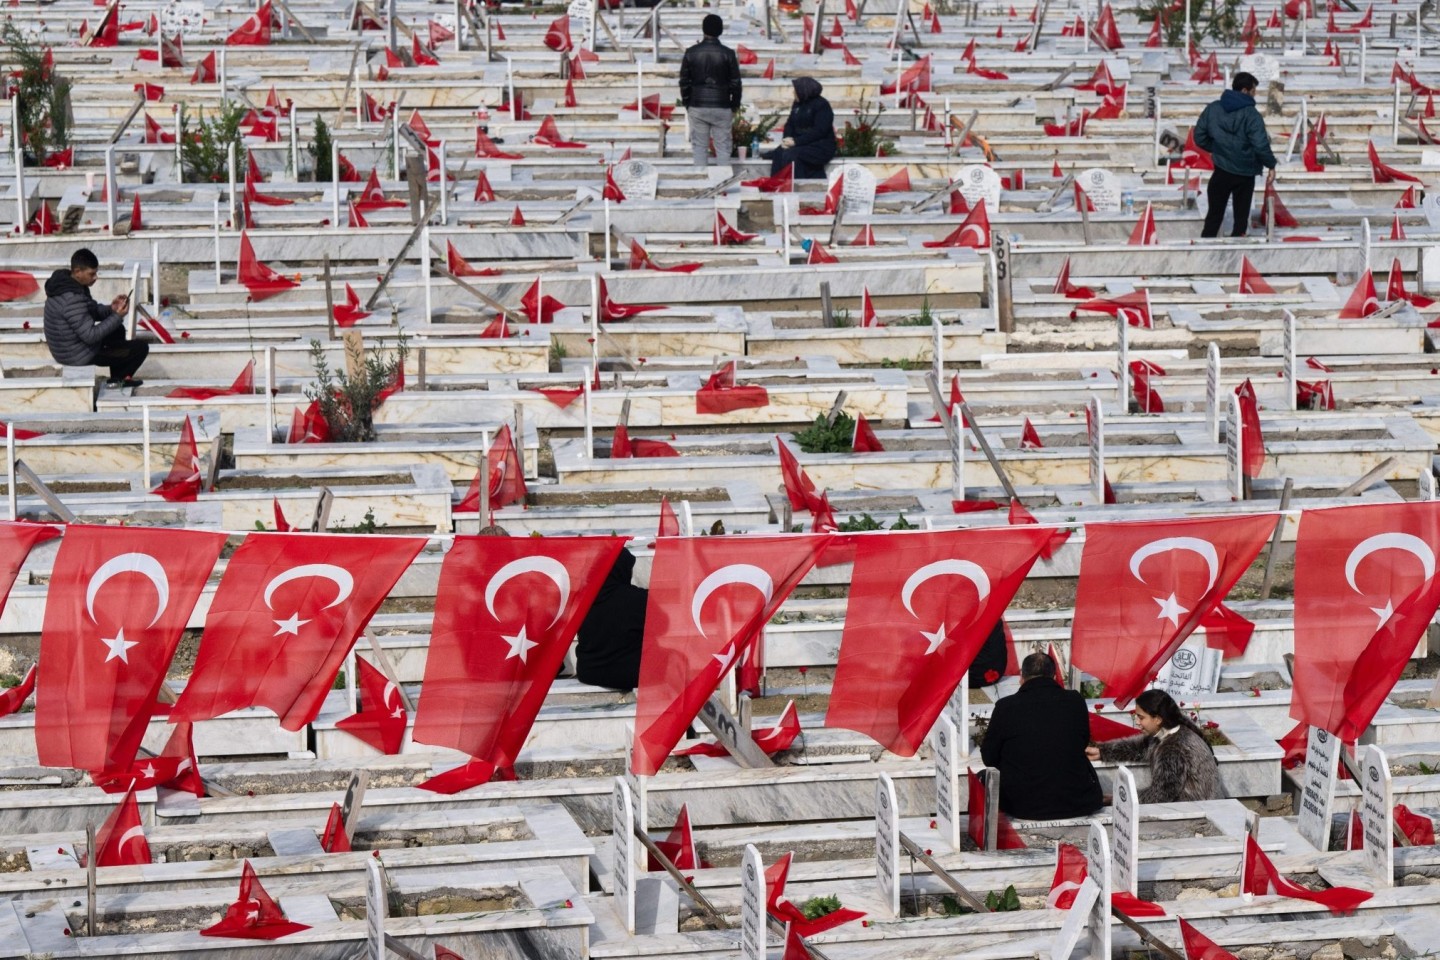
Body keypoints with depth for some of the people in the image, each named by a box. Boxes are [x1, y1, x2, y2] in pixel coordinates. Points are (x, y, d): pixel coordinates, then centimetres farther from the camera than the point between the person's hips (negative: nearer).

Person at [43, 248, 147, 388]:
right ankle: (117, 380, 19)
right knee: (141, 347, -4)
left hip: (68, 347, 10)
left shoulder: (65, 282, -1)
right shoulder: (72, 299, -32)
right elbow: (90, 336, -30)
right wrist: (117, 316, -24)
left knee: (118, 330, 29)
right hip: (79, 356, -10)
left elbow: (92, 311, 12)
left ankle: (118, 378, 33)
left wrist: (111, 309, -6)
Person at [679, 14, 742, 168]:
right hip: (721, 107, -1)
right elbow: (735, 83, -2)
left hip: (697, 107, 1)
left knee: (699, 146, 7)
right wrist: (735, 106, 10)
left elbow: (684, 81, 1)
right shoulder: (727, 54, -6)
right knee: (723, 146, 5)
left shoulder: (691, 53, -3)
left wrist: (687, 104, 12)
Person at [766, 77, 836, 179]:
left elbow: (819, 131, -18)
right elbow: (790, 124, 16)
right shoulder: (797, 104, 15)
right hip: (801, 144, 7)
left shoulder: (821, 105, -9)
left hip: (821, 147, -7)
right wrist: (787, 139, -7)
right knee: (779, 154, -22)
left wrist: (796, 141, -22)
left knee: (791, 155, -31)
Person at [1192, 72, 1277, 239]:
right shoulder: (1250, 114, -17)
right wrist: (1271, 165, -8)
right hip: (1245, 174, -3)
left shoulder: (1213, 109, -3)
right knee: (1241, 217, 11)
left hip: (1221, 171, 3)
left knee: (1214, 215, 14)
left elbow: (1199, 137, 3)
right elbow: (1260, 145, -23)